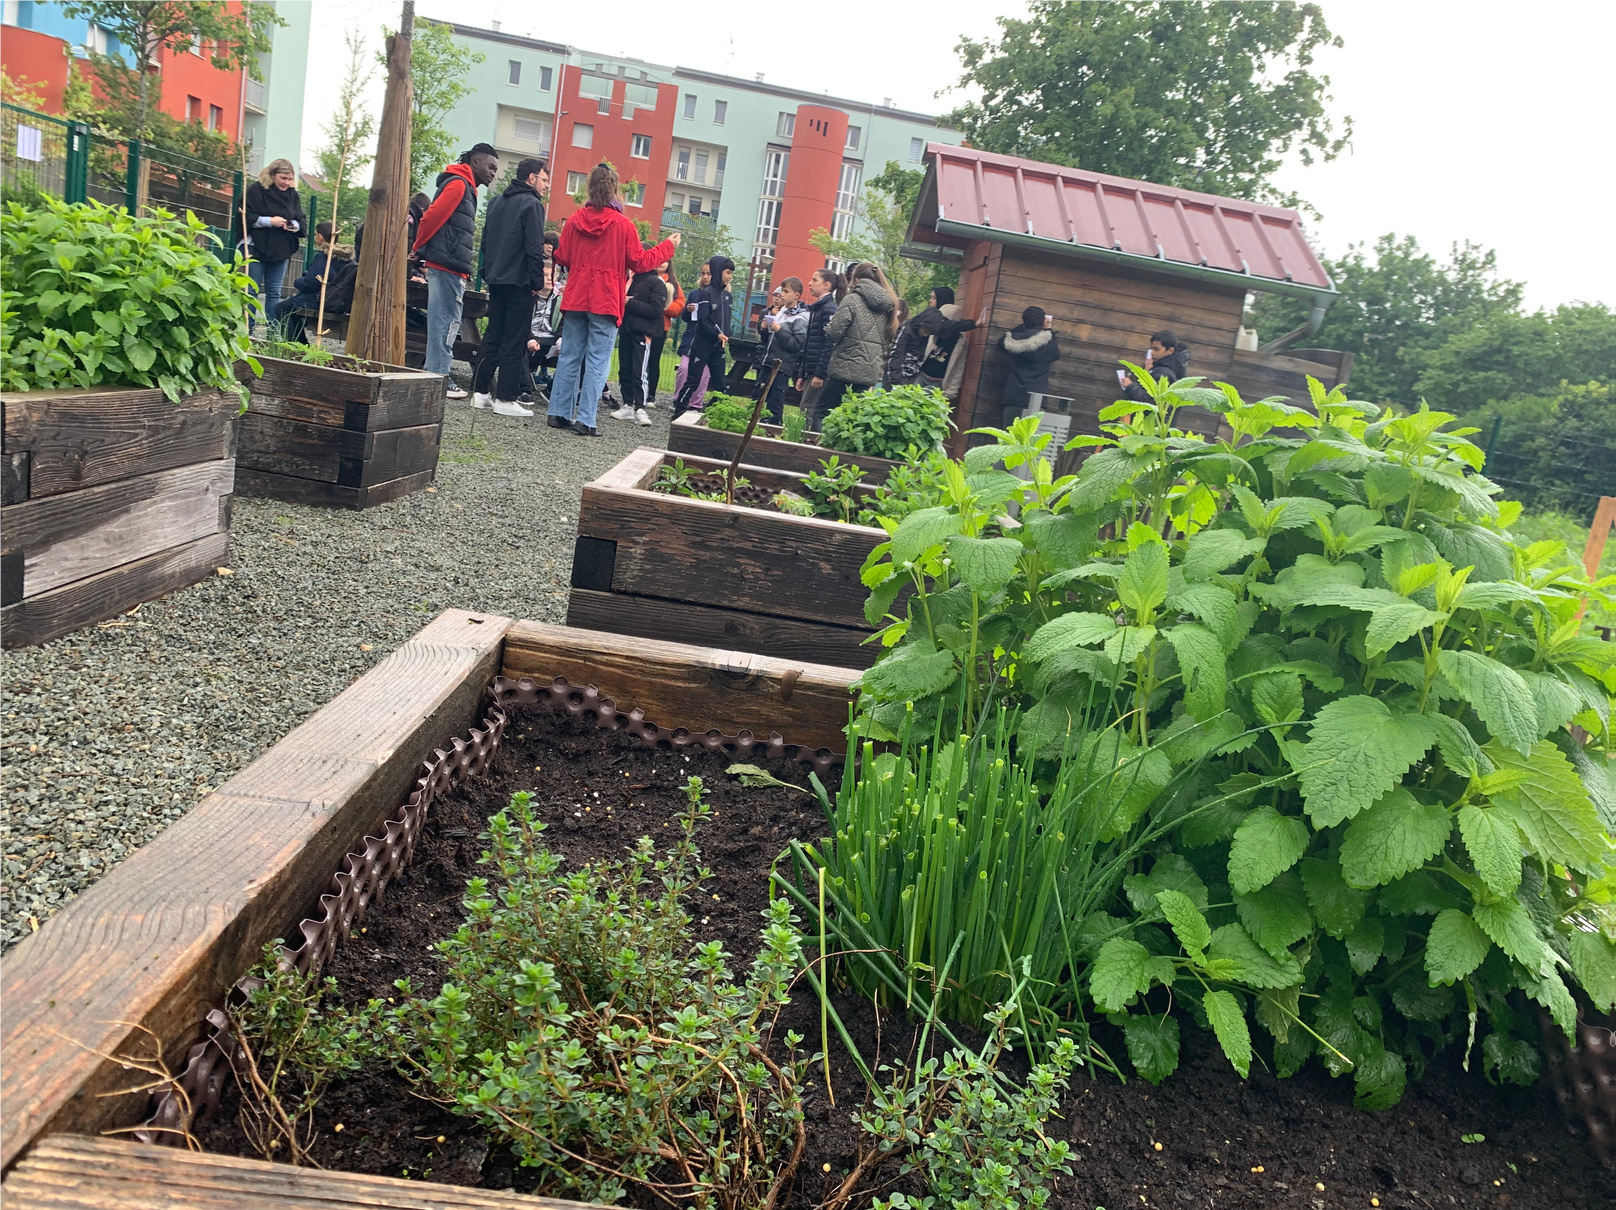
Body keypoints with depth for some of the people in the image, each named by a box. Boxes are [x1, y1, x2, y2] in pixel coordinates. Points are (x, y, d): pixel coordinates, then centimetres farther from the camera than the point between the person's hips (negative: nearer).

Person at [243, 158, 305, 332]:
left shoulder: (294, 195, 8)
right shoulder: (255, 190, -6)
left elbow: (302, 221, 11)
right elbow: (246, 217, -11)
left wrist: (294, 225, -11)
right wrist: (269, 221, -19)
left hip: (281, 251, 4)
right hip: (256, 248, -4)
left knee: (274, 293, 8)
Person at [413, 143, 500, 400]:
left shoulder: (466, 188, 22)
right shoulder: (458, 184, -8)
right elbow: (432, 217, -16)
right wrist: (419, 248, -5)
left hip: (450, 269, 9)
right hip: (448, 267, -9)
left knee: (445, 322, 10)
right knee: (446, 323, -8)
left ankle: (437, 375, 14)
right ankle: (438, 378, -5)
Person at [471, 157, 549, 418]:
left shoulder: (497, 202, 15)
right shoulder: (532, 205, -9)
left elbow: (485, 241, 17)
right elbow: (534, 249, -16)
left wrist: (488, 273, 19)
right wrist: (538, 283, -10)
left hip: (496, 279, 8)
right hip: (520, 282, -8)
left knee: (492, 337, 13)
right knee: (514, 341, -4)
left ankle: (480, 391, 12)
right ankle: (506, 399, -4)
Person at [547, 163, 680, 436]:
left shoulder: (575, 220, 2)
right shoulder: (623, 224, -9)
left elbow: (562, 258, 7)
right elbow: (639, 262, -3)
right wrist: (667, 247, 10)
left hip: (576, 299, 4)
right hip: (605, 303, -4)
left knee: (570, 356, 11)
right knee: (597, 361, -1)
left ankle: (558, 413, 12)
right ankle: (585, 419, -5)